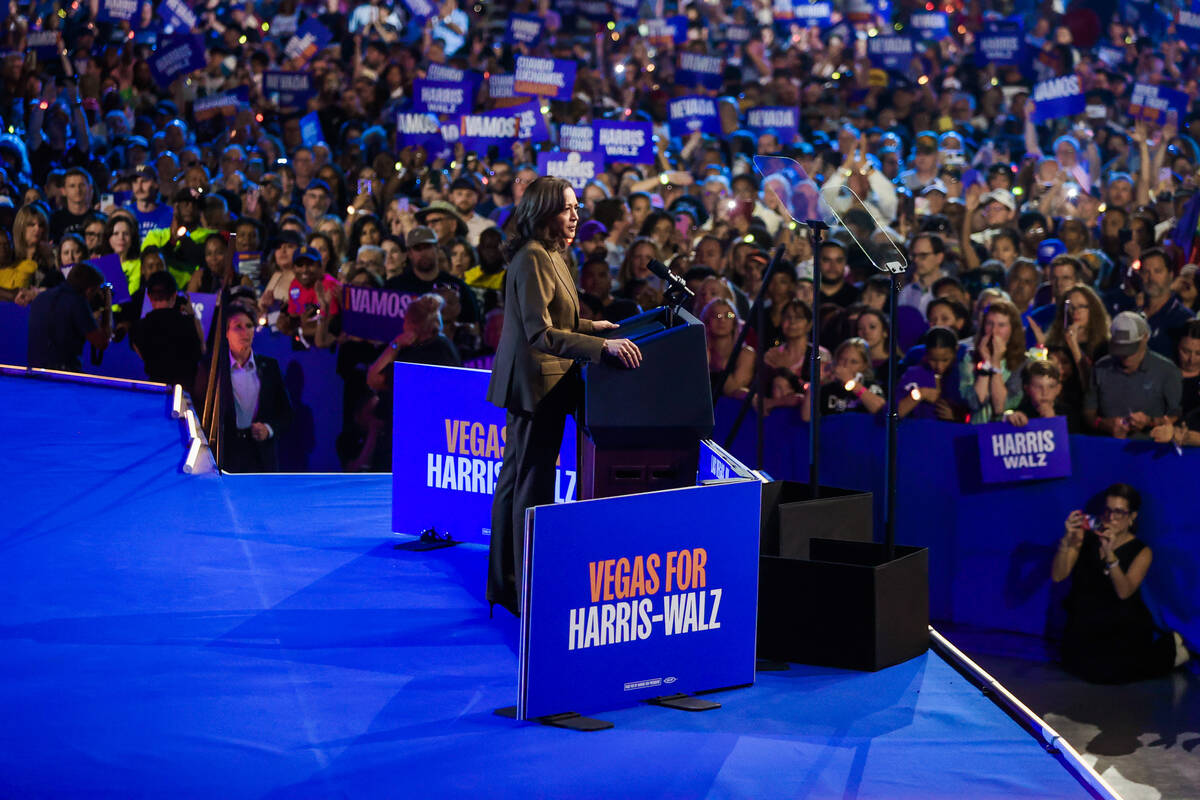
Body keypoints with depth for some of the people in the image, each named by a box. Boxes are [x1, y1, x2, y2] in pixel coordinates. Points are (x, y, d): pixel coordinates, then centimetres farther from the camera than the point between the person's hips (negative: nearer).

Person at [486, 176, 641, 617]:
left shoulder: (549, 255, 14)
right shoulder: (533, 258, -19)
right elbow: (541, 334, -27)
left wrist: (591, 326, 27)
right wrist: (602, 346, -32)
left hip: (533, 384, 11)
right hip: (537, 382, -11)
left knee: (515, 480, 14)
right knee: (533, 484, -6)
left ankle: (504, 585, 22)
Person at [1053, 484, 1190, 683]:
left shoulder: (1142, 552, -1)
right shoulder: (1086, 537, 2)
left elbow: (1124, 592, -17)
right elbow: (1057, 576, -8)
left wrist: (1110, 554, -32)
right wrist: (1067, 540, -24)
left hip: (1123, 625, -2)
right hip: (1085, 625, 2)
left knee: (1108, 670, -27)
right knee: (1085, 666, -25)